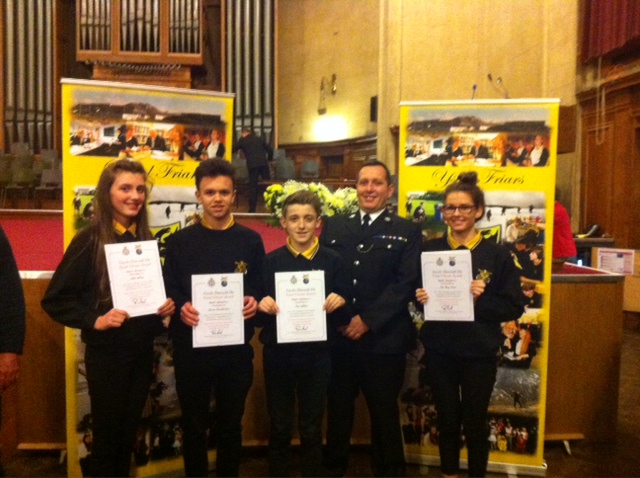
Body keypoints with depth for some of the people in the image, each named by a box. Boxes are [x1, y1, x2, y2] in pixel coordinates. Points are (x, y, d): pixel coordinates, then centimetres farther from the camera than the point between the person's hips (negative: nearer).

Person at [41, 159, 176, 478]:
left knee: (129, 431, 18)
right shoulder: (90, 240, -11)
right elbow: (54, 300, -11)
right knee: (107, 434, 11)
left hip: (142, 351, 5)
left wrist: (166, 304, -7)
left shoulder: (147, 239, 4)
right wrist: (95, 320, -23)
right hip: (106, 353, -4)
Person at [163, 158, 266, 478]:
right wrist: (180, 308, -19)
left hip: (236, 347, 1)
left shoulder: (251, 241, 2)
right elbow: (168, 291, 1)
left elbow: (260, 288, 5)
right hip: (191, 347, 0)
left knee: (231, 424, 16)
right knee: (193, 425, 15)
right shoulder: (179, 242, 0)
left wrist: (254, 302, -16)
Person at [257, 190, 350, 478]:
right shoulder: (271, 261, 0)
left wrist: (339, 303, -22)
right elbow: (260, 308, 1)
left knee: (311, 428, 13)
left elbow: (344, 313, 0)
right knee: (279, 427, 14)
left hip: (317, 355, 0)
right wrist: (263, 306, -21)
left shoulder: (333, 261, -2)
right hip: (278, 353, 1)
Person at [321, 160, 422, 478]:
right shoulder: (334, 226, 10)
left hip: (383, 339, -2)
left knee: (384, 413, 12)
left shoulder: (408, 232, 2)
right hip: (338, 336, 3)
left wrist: (367, 320, -15)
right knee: (337, 411, 15)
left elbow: (406, 284, -9)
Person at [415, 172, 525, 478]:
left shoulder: (498, 254, -6)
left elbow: (514, 307, -6)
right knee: (447, 419, 15)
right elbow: (416, 294, 8)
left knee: (475, 422, 12)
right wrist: (420, 298, -14)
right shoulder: (429, 250, 0)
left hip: (479, 352, -2)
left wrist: (481, 298, -21)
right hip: (439, 350, 2)